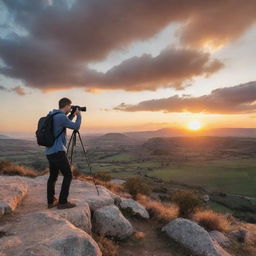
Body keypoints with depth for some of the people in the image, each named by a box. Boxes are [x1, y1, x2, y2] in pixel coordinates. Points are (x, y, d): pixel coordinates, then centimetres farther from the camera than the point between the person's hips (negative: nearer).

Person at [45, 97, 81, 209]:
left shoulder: (52, 115, 13)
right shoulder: (61, 117, -15)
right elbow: (76, 126, -6)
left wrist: (73, 115, 22)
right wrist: (79, 116, 9)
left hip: (49, 151, 9)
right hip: (58, 152, -9)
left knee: (53, 176, 16)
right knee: (68, 175, 0)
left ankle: (51, 201, 23)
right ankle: (62, 202, 4)